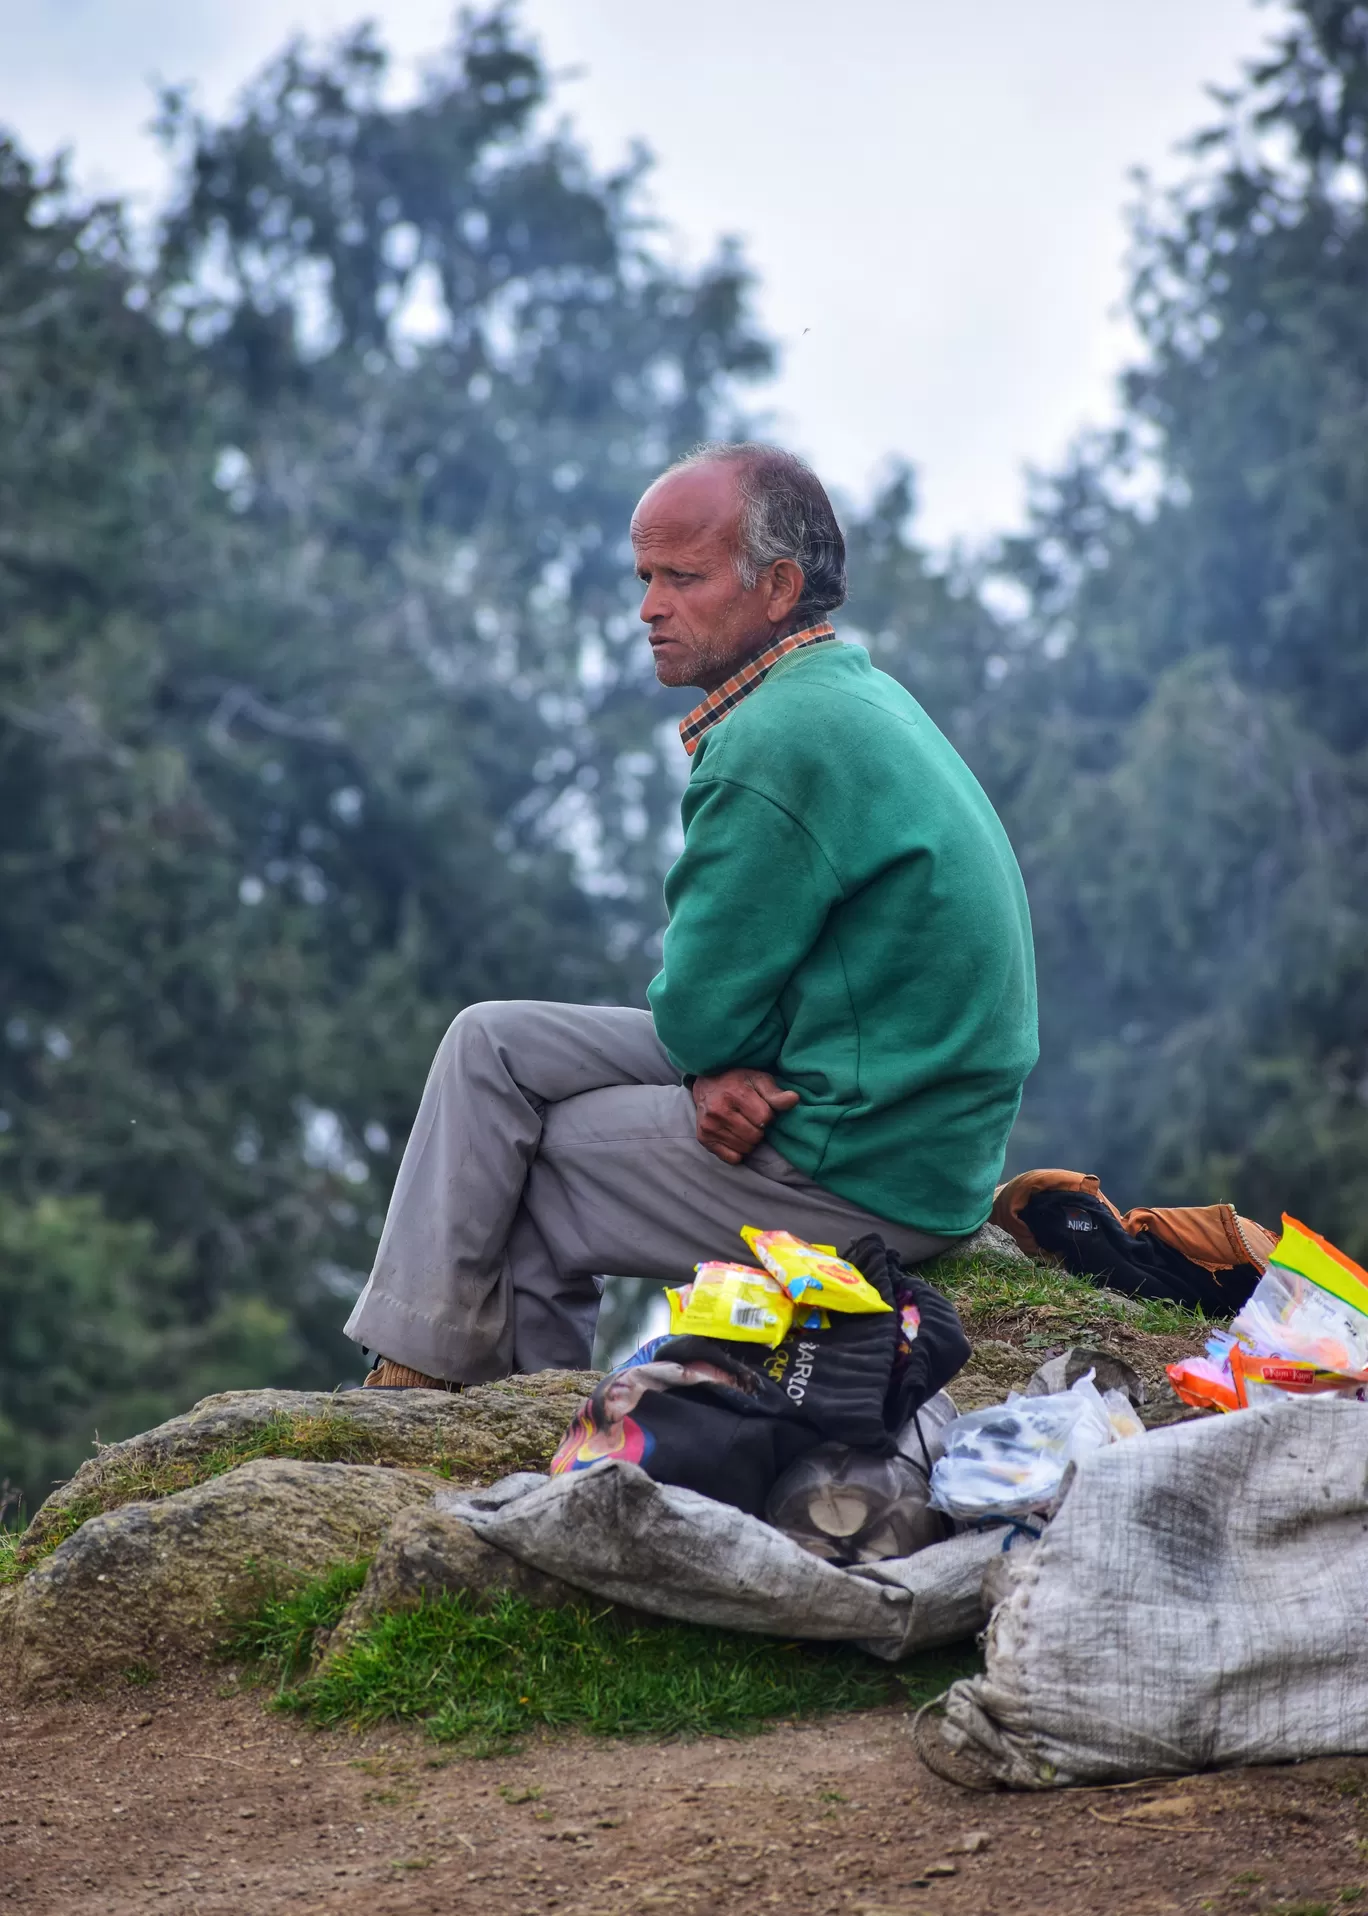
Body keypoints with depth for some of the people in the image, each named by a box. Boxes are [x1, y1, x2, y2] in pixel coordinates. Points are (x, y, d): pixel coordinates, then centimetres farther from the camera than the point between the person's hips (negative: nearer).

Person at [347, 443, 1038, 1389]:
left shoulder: (778, 742, -23)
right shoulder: (856, 692, 12)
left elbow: (699, 1014, -18)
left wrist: (722, 1065, 4)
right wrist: (724, 1072, -7)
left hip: (860, 1173, -10)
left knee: (497, 1178, -2)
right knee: (496, 1044, 13)